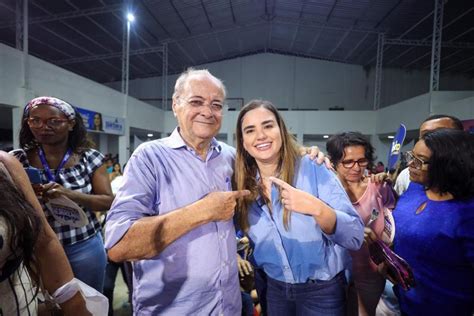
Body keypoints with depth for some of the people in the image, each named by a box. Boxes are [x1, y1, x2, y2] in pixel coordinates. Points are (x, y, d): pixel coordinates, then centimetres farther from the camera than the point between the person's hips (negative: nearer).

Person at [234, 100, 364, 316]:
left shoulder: (314, 170, -19)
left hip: (322, 290, -3)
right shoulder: (243, 186, -7)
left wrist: (317, 208, -34)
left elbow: (356, 237, -21)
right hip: (275, 289, 3)